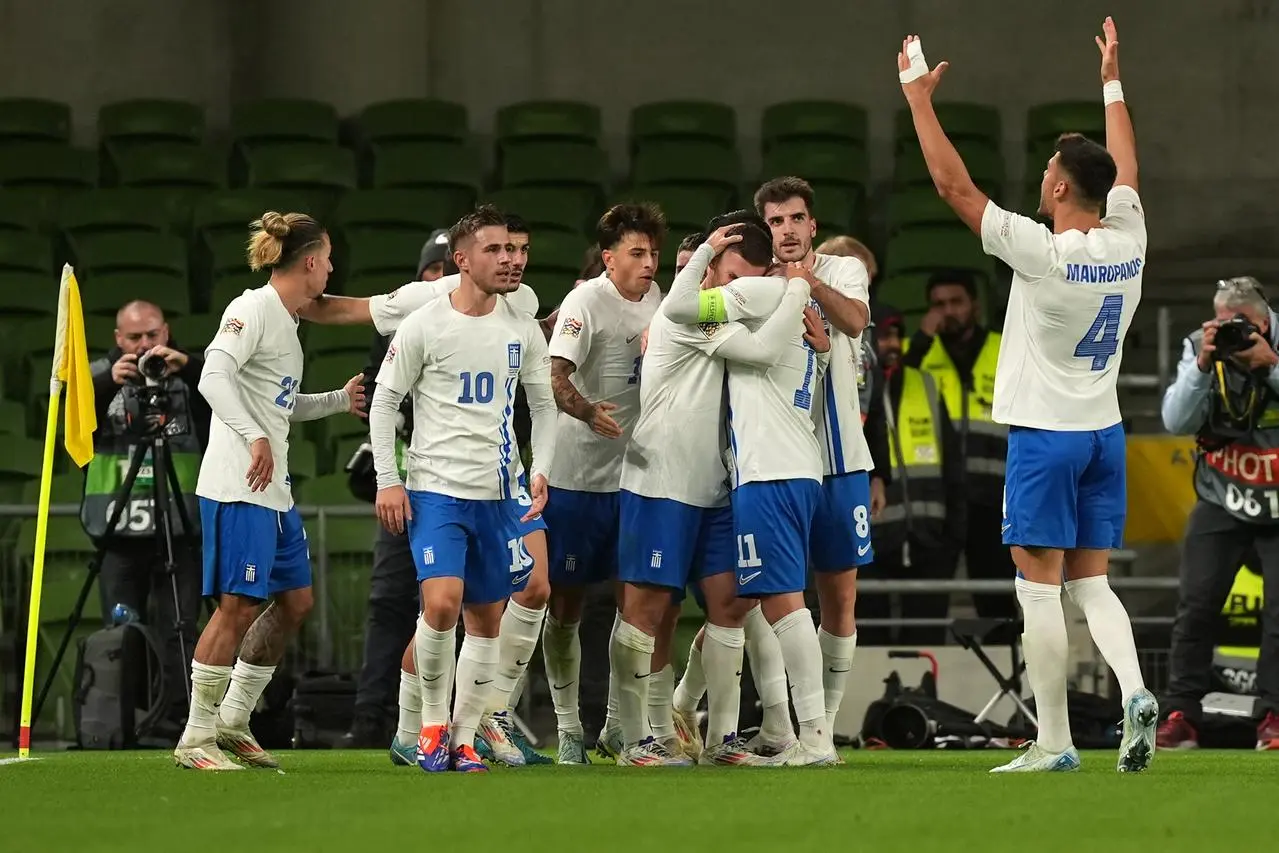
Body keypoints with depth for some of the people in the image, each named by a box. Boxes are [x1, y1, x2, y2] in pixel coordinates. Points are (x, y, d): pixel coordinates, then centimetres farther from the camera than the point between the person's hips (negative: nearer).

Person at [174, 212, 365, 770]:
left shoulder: (286, 321, 19)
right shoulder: (253, 309, -11)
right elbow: (214, 377, -24)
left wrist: (340, 401, 31)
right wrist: (255, 438, -30)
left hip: (273, 490, 10)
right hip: (236, 488, -10)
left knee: (295, 600, 12)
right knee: (237, 605, -9)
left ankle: (232, 721, 21)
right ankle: (196, 739, -3)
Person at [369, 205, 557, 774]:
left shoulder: (521, 328, 6)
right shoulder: (424, 325, -6)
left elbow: (543, 404, 15)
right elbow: (384, 401, 0)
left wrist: (540, 471, 2)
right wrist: (387, 481, -7)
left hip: (500, 493, 4)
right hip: (436, 489, -4)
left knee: (487, 619, 5)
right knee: (441, 601, -20)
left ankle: (463, 738, 15)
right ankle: (432, 723, -2)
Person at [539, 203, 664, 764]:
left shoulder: (655, 299, 8)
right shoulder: (586, 302, -13)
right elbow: (555, 376, -25)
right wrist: (587, 411, -44)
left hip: (632, 471, 6)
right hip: (574, 473, -6)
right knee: (566, 602, 2)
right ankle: (567, 727, 10)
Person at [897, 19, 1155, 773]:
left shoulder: (1041, 253, -17)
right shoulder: (1128, 243, -1)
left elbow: (954, 185, -14)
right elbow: (1125, 169, 19)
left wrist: (919, 98, -6)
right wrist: (1112, 80, 31)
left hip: (1044, 434, -6)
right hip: (1105, 431, 6)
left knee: (1040, 588, -2)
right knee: (1093, 582, 11)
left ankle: (1055, 742, -5)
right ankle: (1135, 691, -13)